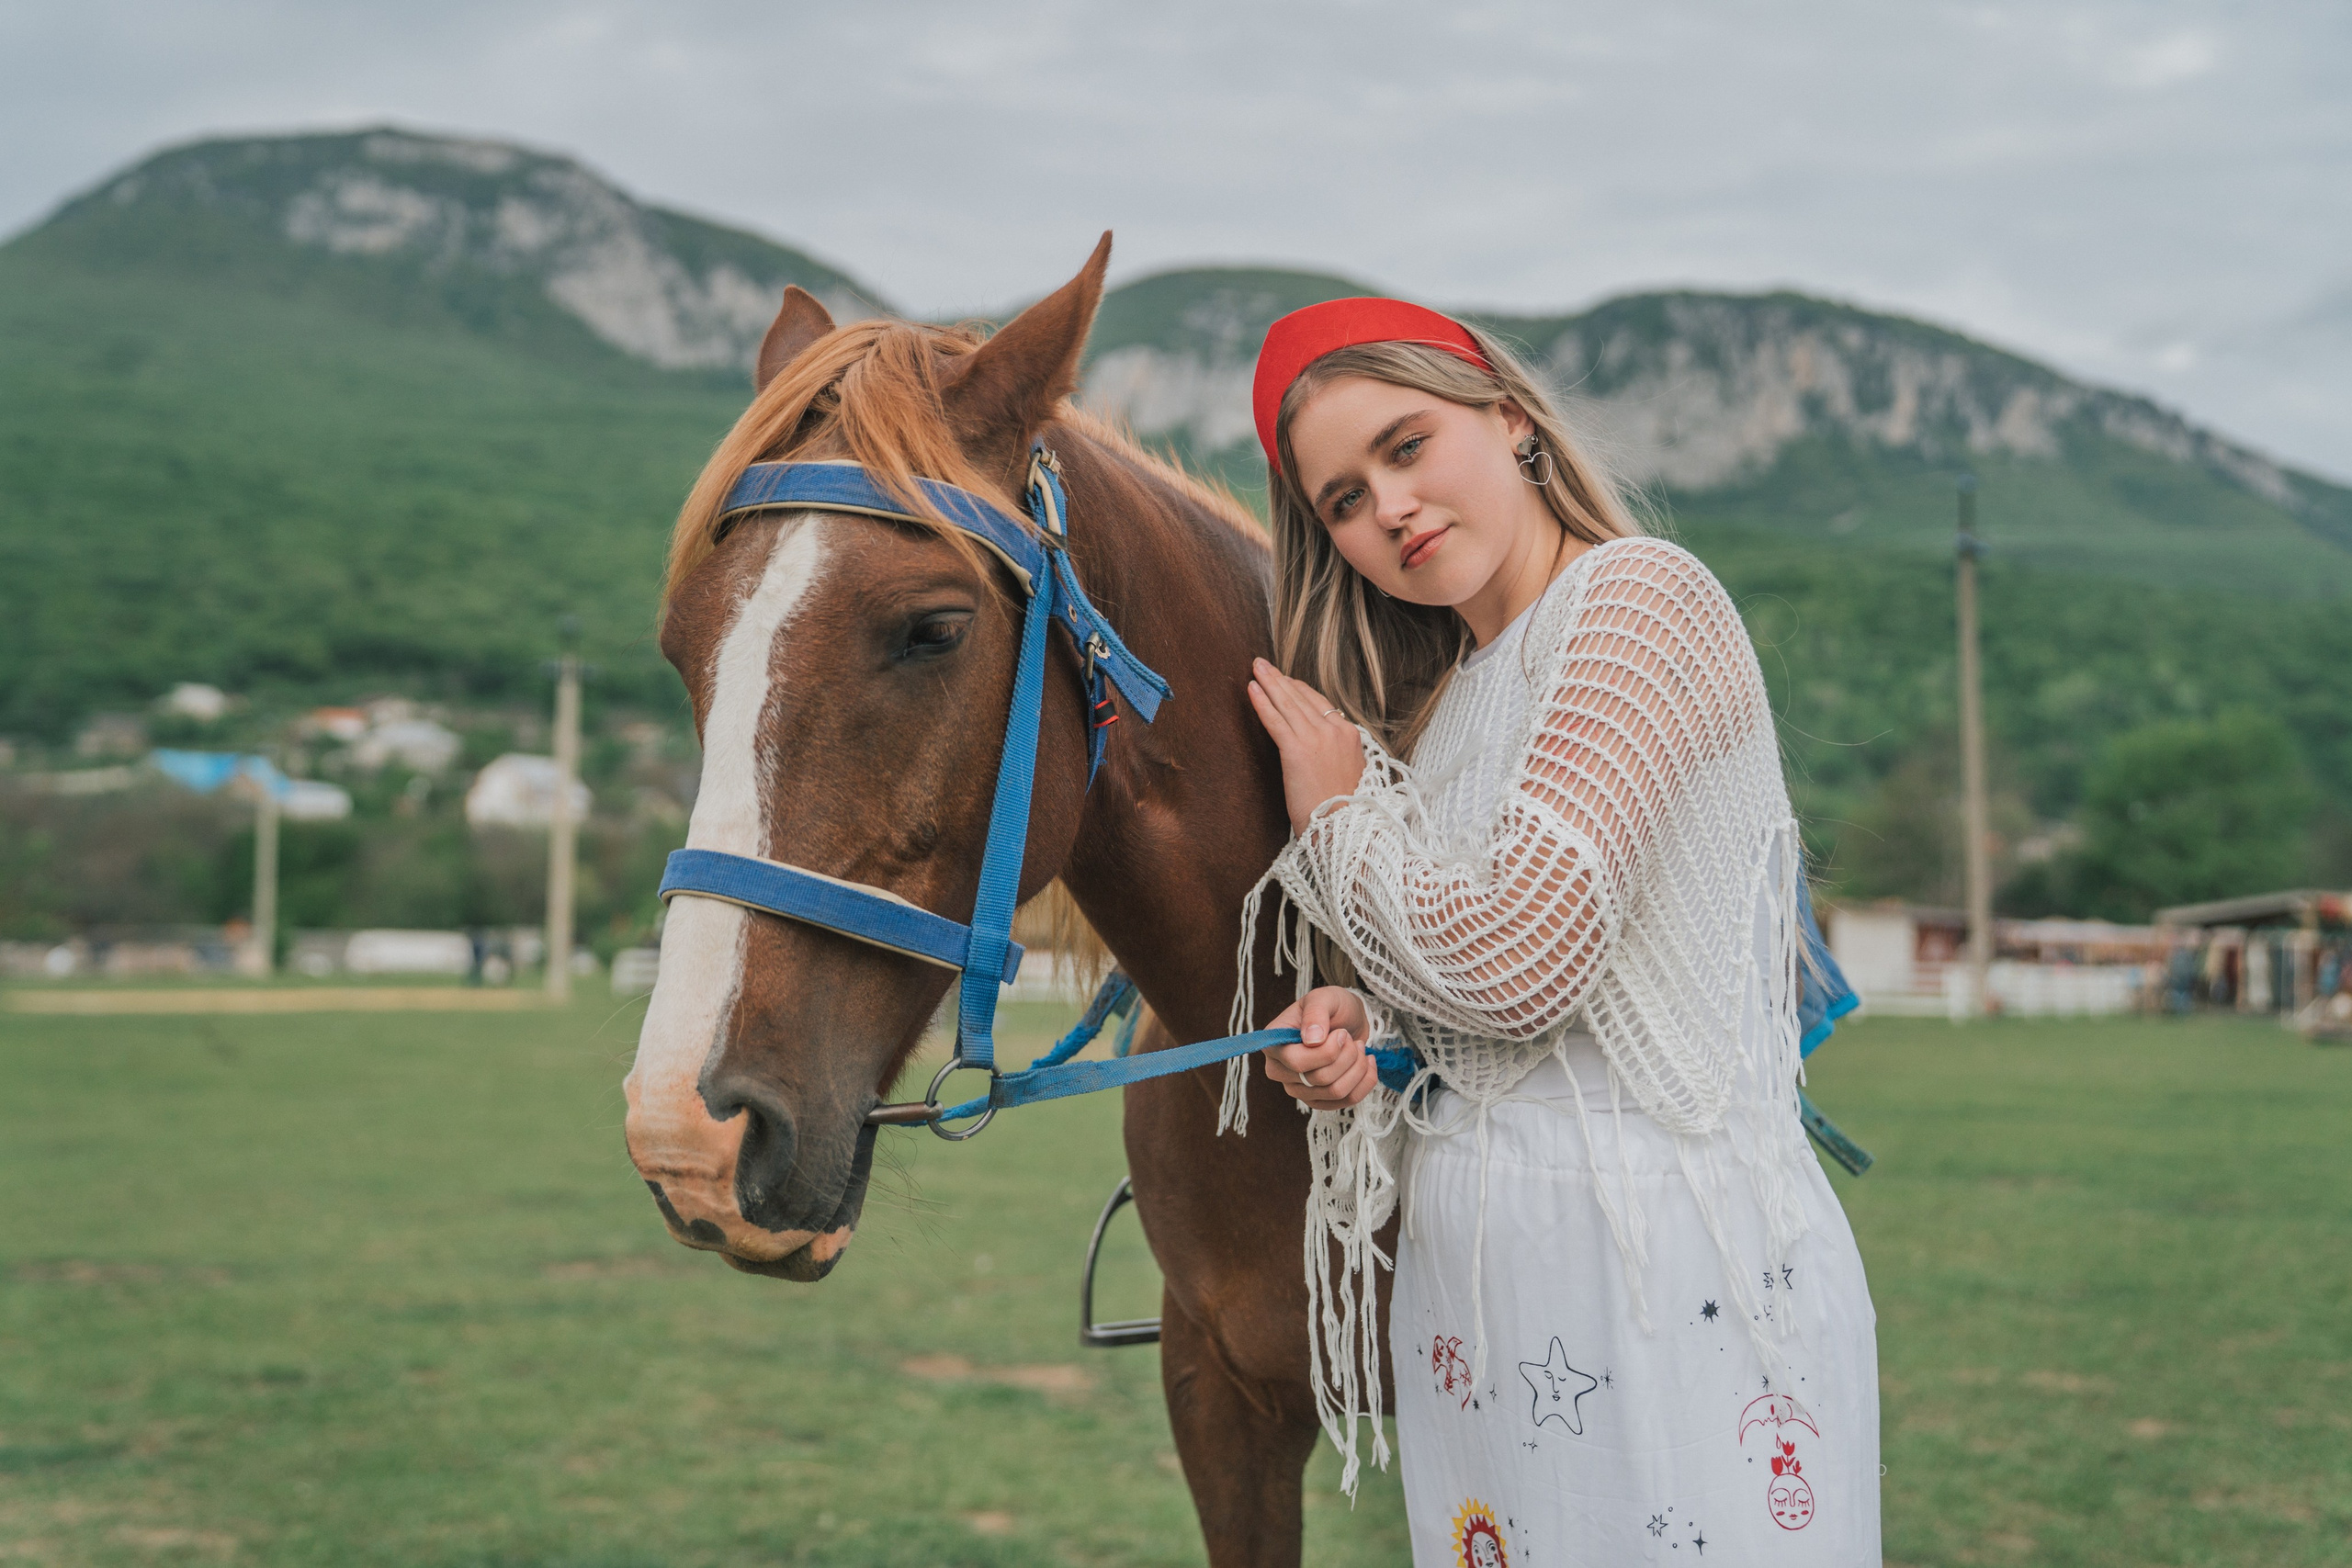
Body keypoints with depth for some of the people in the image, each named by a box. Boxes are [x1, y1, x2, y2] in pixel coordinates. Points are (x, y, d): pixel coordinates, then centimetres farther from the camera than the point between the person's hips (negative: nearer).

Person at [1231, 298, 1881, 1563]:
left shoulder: (1640, 594, -9)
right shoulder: (1437, 700, 16)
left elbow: (1515, 957, -18)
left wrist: (1337, 815, -3)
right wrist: (1356, 1030, 0)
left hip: (1667, 1268, -8)